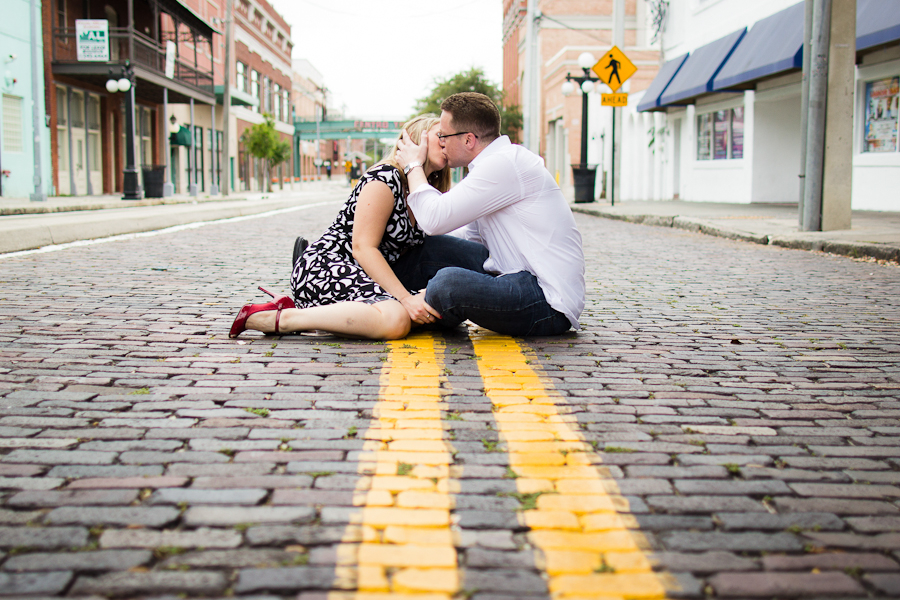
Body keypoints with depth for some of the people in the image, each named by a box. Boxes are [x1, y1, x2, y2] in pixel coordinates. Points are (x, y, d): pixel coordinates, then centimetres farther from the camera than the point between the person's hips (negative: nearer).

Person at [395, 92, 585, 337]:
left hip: (550, 306, -11)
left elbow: (435, 219, -19)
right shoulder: (499, 163, 17)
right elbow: (467, 238, 22)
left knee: (448, 282, -28)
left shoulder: (505, 163, -16)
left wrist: (414, 165, -3)